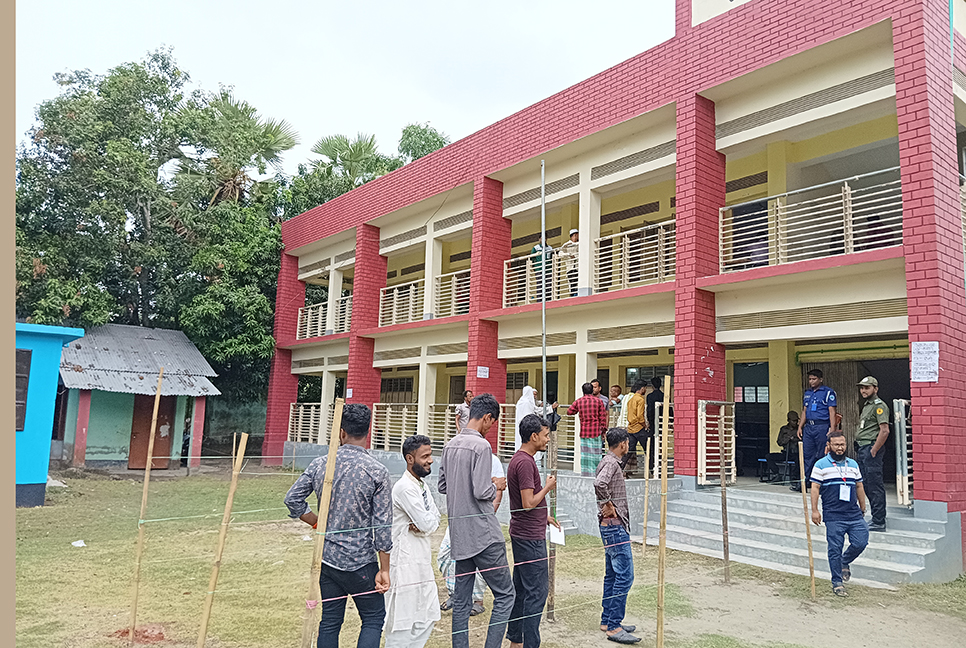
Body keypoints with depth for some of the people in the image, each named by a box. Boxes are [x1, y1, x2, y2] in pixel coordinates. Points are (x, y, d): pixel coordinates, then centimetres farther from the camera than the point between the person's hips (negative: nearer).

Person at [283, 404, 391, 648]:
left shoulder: (320, 464, -2)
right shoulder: (377, 471, -13)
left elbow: (292, 499, 1)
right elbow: (382, 525, -12)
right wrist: (384, 570, -5)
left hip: (326, 558, 4)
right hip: (360, 562, -4)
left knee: (330, 620, 16)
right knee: (374, 619, 11)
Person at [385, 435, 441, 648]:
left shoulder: (421, 484, 12)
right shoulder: (405, 487, -18)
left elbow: (435, 520, 9)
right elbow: (428, 523, -22)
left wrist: (420, 525, -11)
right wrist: (424, 524, 0)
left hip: (422, 561, 10)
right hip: (405, 563, -9)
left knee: (428, 617, 15)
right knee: (402, 621, -1)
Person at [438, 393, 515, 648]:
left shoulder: (450, 445, 8)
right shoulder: (481, 446, -16)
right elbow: (482, 492, -22)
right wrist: (497, 485, -1)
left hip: (459, 535, 8)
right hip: (483, 534, -8)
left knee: (461, 600, 13)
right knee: (505, 594, 4)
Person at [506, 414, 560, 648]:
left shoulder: (519, 459, 12)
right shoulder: (525, 462, -20)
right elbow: (528, 503, -23)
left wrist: (544, 516, 23)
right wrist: (548, 486, -11)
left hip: (522, 534, 10)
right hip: (530, 538, -10)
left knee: (521, 589, 16)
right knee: (537, 591, -4)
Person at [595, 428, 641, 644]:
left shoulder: (611, 462, 15)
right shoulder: (611, 463, -16)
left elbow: (601, 484, 31)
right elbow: (599, 483, -36)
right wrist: (608, 504, -22)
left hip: (613, 526, 11)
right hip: (615, 526, -11)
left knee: (612, 575, 15)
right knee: (625, 575, -8)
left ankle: (607, 620, 22)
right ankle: (614, 627, -5)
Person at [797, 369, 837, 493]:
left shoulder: (828, 393, -2)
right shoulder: (807, 393, 17)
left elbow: (832, 412, -7)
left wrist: (832, 429, -15)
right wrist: (800, 427, 14)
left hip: (822, 426, -6)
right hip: (808, 427, 6)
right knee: (807, 455, 6)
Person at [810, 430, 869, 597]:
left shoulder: (853, 464, 14)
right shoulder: (821, 465, -2)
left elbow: (859, 487, 21)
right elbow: (815, 488, -4)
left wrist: (863, 508, 20)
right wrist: (815, 510, -9)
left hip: (854, 514, 4)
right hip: (833, 516, -4)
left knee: (860, 542, -4)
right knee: (835, 549, -2)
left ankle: (845, 563, 26)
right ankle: (837, 583, 9)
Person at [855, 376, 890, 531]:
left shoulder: (879, 405, -10)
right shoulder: (866, 405, 21)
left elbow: (884, 431, -19)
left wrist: (873, 451, -18)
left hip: (871, 449, -10)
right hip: (861, 449, 10)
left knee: (875, 486, -7)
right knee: (867, 485, 13)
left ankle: (879, 522, -3)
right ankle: (876, 518, 21)